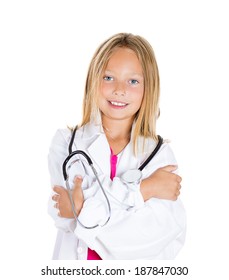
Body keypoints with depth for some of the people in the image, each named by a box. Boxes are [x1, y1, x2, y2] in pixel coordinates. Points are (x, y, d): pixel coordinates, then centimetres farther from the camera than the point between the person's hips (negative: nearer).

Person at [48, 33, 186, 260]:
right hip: (75, 256, 0)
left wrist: (85, 209, -23)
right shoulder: (65, 142, -7)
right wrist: (142, 190, -21)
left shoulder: (159, 154, -7)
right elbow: (64, 211, -21)